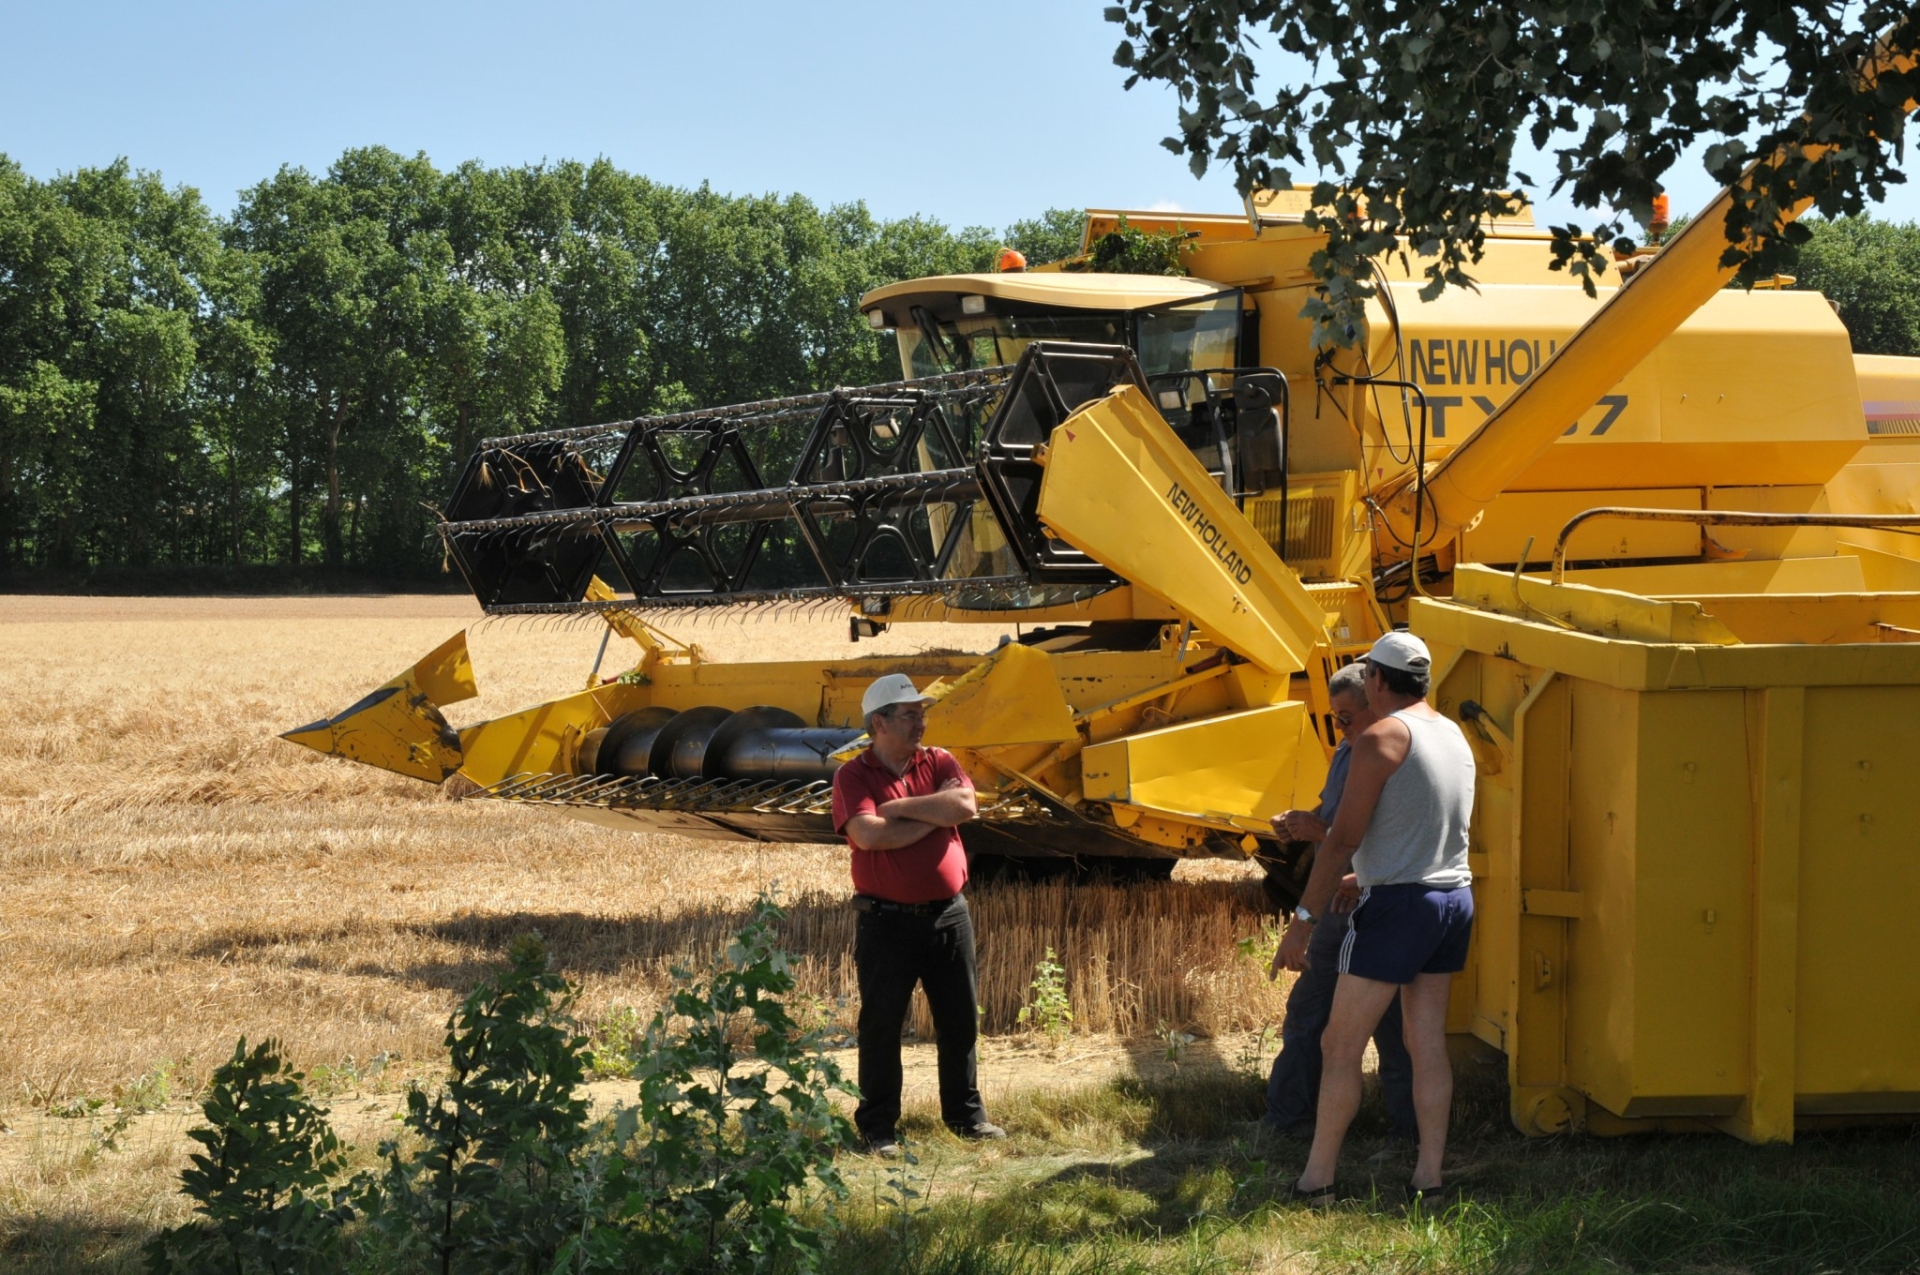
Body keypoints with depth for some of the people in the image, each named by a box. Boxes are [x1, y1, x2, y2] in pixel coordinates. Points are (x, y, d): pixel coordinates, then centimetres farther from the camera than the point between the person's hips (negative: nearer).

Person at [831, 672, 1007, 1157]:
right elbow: (868, 834, -22)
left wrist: (899, 807, -14)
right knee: (881, 1025, 3)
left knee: (960, 1018, 11)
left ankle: (966, 1113, 25)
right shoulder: (853, 776, -5)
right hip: (886, 920, -4)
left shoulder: (939, 762, 7)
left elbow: (966, 806, -12)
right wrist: (935, 814, -12)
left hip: (948, 914, 4)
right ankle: (878, 1126, 13)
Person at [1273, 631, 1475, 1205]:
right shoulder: (1454, 735, 12)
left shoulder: (1381, 739, -13)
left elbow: (1344, 839, -16)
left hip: (1398, 902, -8)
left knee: (1341, 1045, -1)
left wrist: (1304, 918, -13)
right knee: (1428, 1043, 11)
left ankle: (1316, 1180, 2)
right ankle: (1428, 1178, 10)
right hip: (1455, 899, 8)